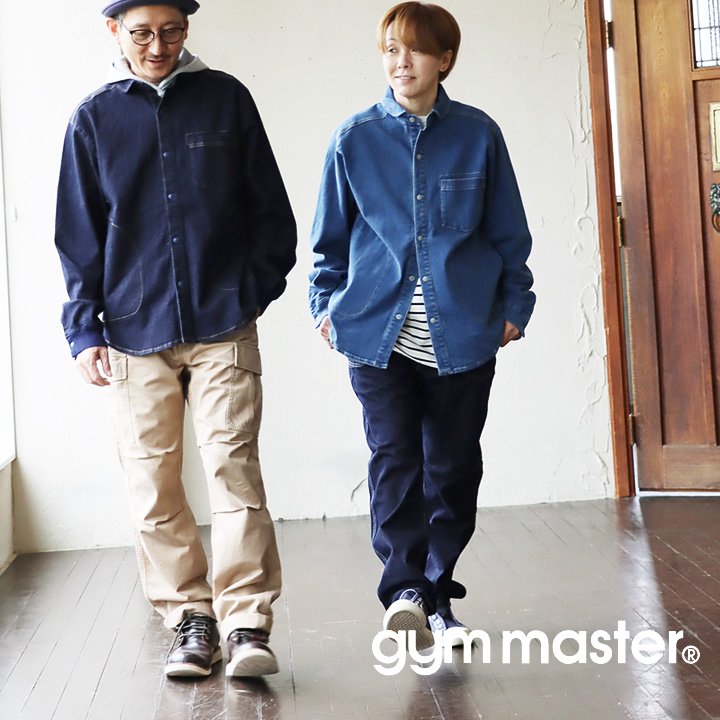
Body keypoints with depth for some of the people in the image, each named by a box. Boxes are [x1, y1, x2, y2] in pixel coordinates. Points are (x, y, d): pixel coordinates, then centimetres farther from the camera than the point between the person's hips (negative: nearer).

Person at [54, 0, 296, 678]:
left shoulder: (225, 99, 6)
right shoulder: (94, 118, 7)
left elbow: (269, 206, 11)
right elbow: (79, 235, 8)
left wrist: (258, 286, 4)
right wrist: (84, 330, 2)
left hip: (223, 326, -1)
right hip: (134, 331, 2)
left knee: (234, 468, -8)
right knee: (152, 485, 4)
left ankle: (247, 623, -1)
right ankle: (190, 618, 16)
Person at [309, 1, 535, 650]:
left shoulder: (477, 134, 3)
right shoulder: (355, 139, 3)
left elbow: (508, 231, 9)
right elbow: (332, 235, 13)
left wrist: (514, 304, 7)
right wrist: (327, 303, 9)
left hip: (462, 331, 1)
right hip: (377, 328, -1)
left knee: (453, 467, 7)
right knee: (394, 457, -14)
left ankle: (436, 596, 20)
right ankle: (405, 589, -17)